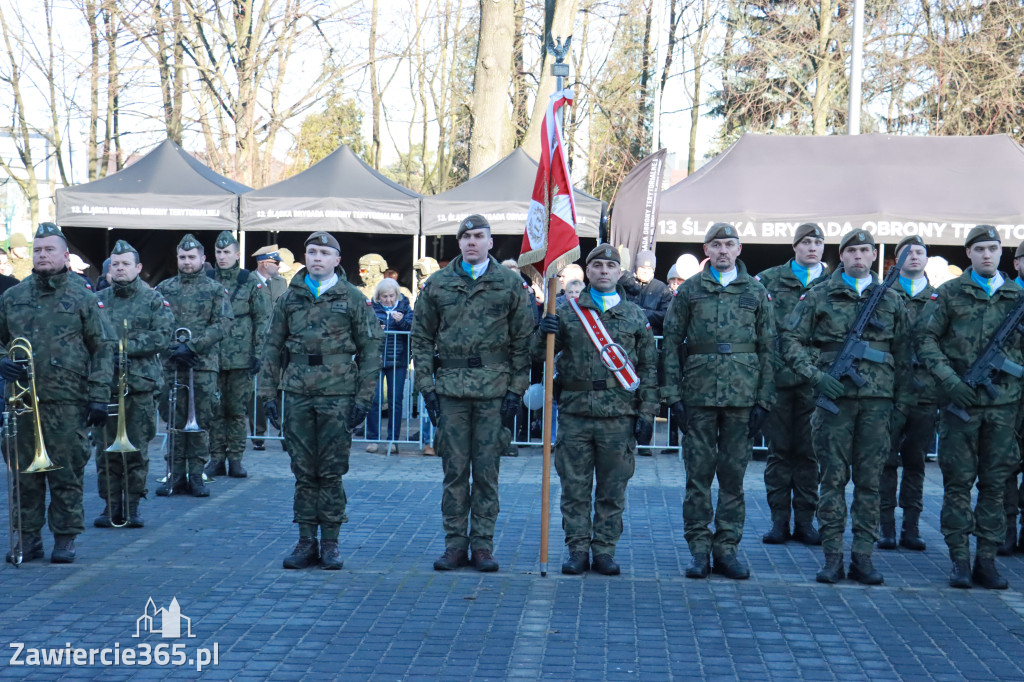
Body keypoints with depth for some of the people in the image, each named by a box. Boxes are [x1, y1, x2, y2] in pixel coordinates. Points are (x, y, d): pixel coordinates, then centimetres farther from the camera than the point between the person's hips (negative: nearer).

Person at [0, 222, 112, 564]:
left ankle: (65, 539, 12)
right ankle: (28, 538, 16)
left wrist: (99, 397, -3)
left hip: (67, 402, -3)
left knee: (67, 472, 1)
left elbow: (102, 351, 4)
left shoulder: (83, 299, 4)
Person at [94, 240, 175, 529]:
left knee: (137, 449, 3)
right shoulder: (98, 300, 11)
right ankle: (111, 504, 12)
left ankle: (132, 505, 13)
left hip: (141, 385, -2)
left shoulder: (153, 300, 4)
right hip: (104, 383, 2)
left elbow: (162, 335, -7)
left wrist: (127, 346, -14)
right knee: (107, 449, 3)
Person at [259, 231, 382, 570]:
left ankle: (330, 542, 9)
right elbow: (273, 347, 13)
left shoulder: (352, 298, 2)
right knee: (304, 471, 6)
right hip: (298, 394, 3)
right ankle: (306, 542, 13)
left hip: (337, 394, -3)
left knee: (332, 472, 1)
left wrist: (364, 398, -4)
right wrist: (268, 392, 6)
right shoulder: (289, 298, 10)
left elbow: (370, 349, 2)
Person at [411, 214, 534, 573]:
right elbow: (422, 338, 10)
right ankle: (455, 544, 13)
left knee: (487, 471, 3)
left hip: (494, 389, -1)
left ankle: (483, 544, 11)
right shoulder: (438, 283, 8)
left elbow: (522, 341, 4)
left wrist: (516, 390, -3)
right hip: (450, 387, 1)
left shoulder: (511, 284, 5)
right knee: (454, 469, 5)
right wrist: (427, 386, 2)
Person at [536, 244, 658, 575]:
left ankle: (605, 550, 15)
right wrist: (544, 333, -15)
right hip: (574, 413, 0)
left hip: (619, 415, 0)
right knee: (574, 487, 4)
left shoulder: (636, 317, 10)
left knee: (613, 490, 6)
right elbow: (539, 353, 7)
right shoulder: (568, 312, 8)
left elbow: (649, 367, 10)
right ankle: (577, 550, 13)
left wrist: (646, 413, 3)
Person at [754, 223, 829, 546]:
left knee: (809, 451, 5)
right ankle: (779, 520, 11)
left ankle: (805, 520, 13)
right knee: (779, 449, 4)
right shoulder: (769, 279, 8)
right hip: (778, 374, 0)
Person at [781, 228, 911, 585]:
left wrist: (901, 397, 10)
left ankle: (863, 556, 10)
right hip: (834, 397, -2)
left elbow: (903, 352, 16)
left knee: (869, 480, 4)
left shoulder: (891, 299, 12)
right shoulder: (819, 296, 5)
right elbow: (790, 340, 3)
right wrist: (816, 375, -9)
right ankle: (832, 556, 6)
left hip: (877, 399, 2)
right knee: (833, 478, 0)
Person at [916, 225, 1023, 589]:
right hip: (961, 399, -2)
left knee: (994, 482, 5)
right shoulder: (949, 293, 3)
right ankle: (960, 559, 6)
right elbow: (926, 338, 0)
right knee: (958, 481, 0)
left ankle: (987, 559, 12)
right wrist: (949, 379, -11)